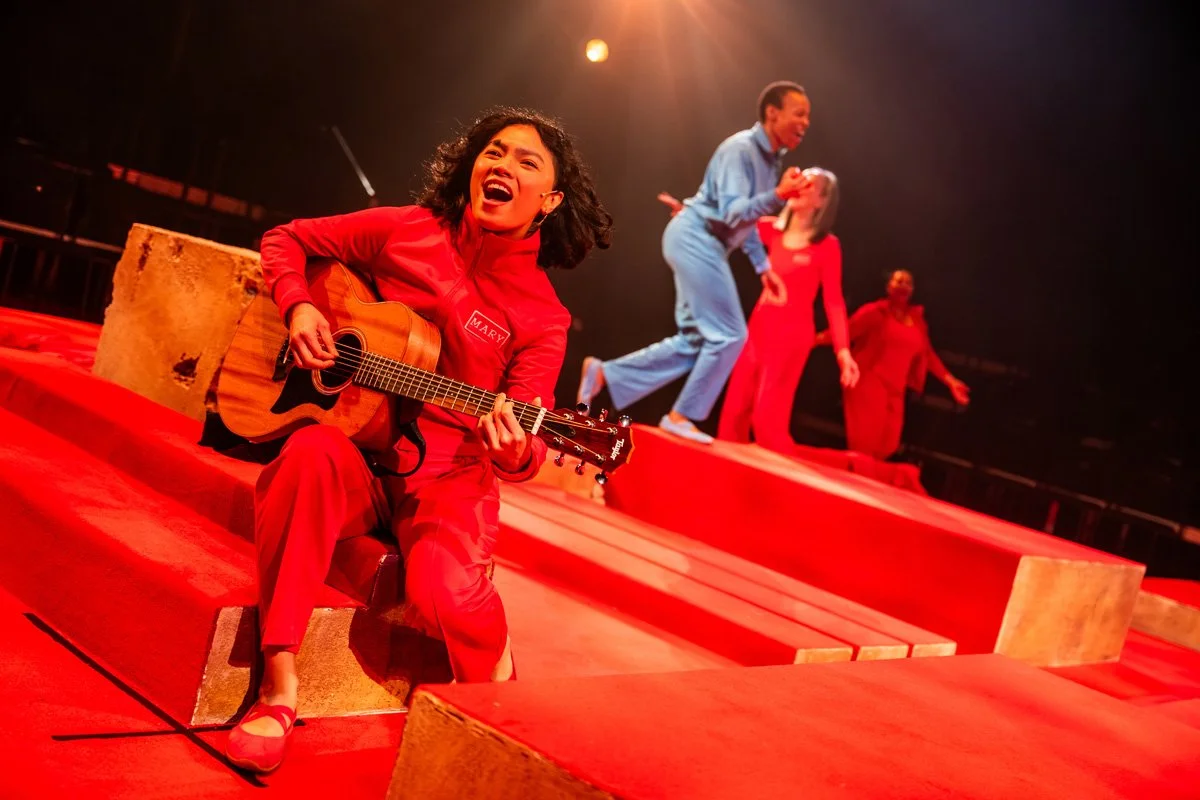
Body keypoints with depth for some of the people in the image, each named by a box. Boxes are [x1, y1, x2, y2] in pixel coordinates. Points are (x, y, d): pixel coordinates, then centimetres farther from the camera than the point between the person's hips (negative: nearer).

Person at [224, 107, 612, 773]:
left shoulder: (541, 316, -1)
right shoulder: (404, 231, 4)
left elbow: (526, 447, -6)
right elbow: (286, 239, 15)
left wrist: (516, 451, -31)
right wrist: (298, 306, -6)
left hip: (448, 476, -1)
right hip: (357, 449, 2)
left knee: (444, 595, -31)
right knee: (310, 452, -35)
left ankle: (496, 681, 8)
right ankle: (277, 684, -25)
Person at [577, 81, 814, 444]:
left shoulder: (771, 157, 13)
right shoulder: (740, 148, -16)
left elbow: (747, 217, 22)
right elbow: (732, 213, -25)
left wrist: (764, 268, 19)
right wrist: (778, 195, -39)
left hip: (702, 244, 10)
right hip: (695, 238, -10)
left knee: (695, 340, 7)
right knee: (727, 335, -9)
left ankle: (604, 374, 8)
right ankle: (682, 415, 3)